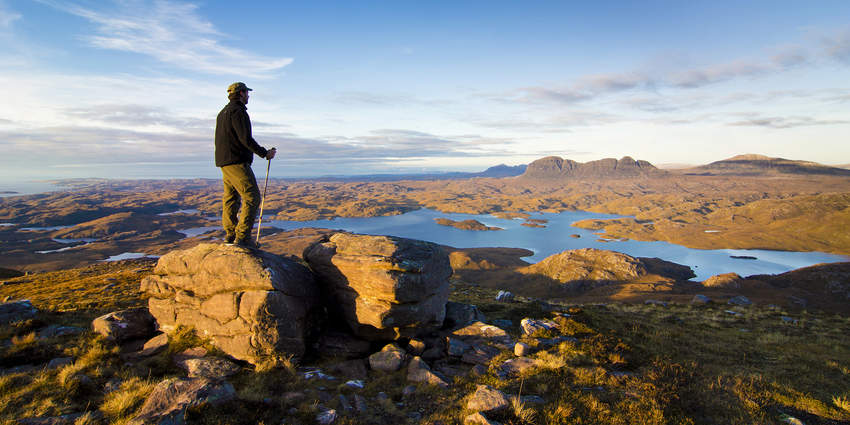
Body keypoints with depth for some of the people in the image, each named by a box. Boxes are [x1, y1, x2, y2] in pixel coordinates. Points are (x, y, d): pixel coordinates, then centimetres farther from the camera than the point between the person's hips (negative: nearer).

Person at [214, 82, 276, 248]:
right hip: (237, 162, -10)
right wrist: (265, 153, -10)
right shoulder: (238, 111, -11)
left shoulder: (223, 113, 20)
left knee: (230, 197, 14)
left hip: (224, 162, 10)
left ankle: (230, 234, 19)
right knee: (251, 197, -10)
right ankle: (242, 236, -13)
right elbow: (246, 139, -19)